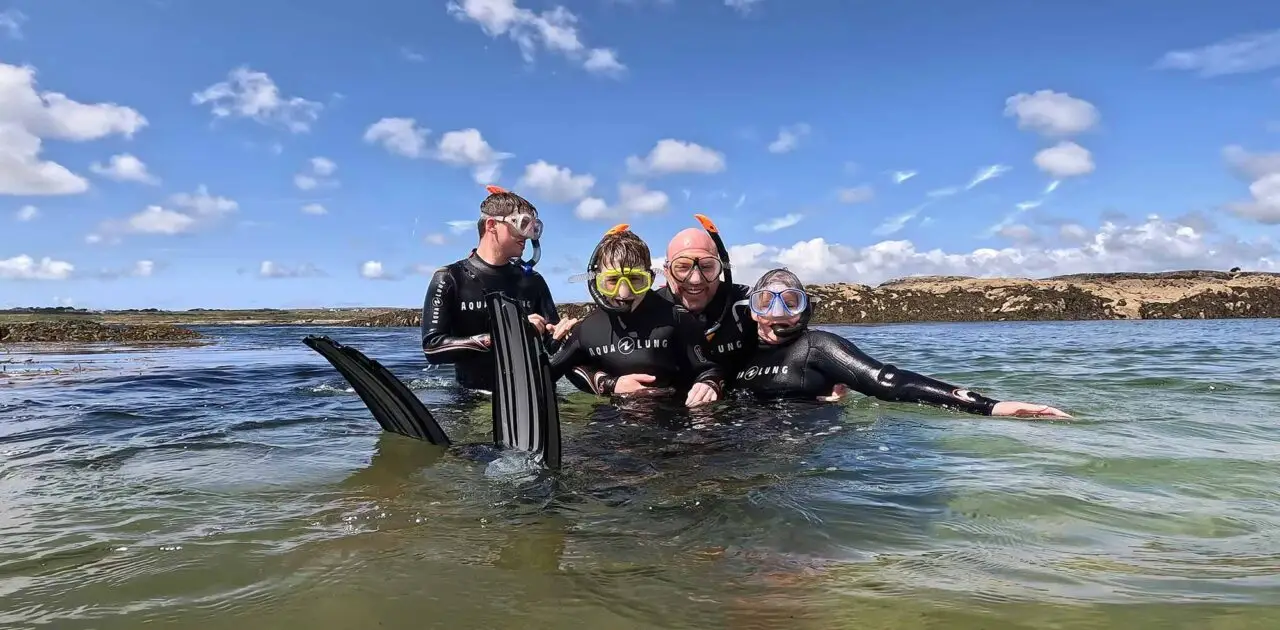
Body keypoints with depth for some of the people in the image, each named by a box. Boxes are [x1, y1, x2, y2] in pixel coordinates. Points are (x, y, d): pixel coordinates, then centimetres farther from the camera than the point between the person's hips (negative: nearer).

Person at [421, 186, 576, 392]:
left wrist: (557, 338, -12)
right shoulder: (449, 279, 0)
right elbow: (433, 348, -10)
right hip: (474, 397, -2)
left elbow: (549, 342, 12)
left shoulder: (532, 281, 12)